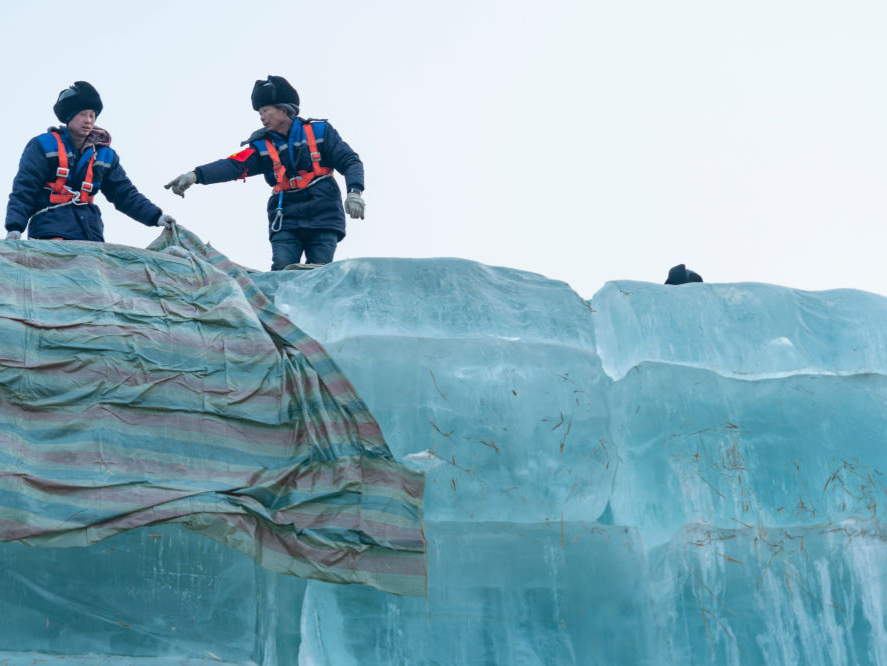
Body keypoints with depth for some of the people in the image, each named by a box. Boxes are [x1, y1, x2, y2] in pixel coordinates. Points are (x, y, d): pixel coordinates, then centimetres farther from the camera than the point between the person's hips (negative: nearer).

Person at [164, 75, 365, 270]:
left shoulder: (319, 131, 4)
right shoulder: (263, 145, 8)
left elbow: (350, 162, 3)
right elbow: (234, 165, -7)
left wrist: (354, 192, -17)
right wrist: (196, 175, -24)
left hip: (323, 219, -2)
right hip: (286, 222, 2)